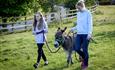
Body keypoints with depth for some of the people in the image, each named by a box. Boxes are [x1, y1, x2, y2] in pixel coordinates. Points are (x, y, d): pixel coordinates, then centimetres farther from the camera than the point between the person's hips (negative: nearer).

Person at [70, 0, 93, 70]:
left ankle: (85, 64, 17)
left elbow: (90, 24, -10)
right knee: (77, 48, -1)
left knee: (85, 49, 0)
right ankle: (83, 58, 29)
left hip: (86, 34, -6)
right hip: (79, 34, 6)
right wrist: (73, 29, 10)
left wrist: (89, 34, -18)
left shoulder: (88, 13, -7)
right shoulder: (78, 14, 12)